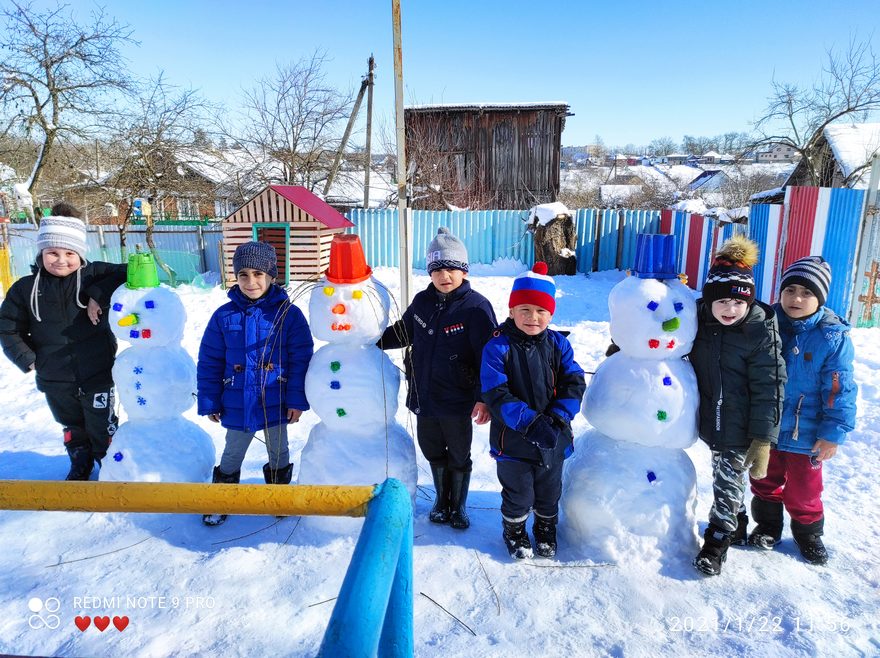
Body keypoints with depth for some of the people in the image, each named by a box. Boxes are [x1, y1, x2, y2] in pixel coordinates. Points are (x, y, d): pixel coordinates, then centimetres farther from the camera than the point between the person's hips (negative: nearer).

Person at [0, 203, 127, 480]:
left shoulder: (93, 275, -9)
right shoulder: (25, 288, -2)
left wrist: (99, 296, -26)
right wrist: (27, 359, -3)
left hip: (97, 375, -3)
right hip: (54, 381, 3)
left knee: (102, 428, 11)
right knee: (72, 427, 24)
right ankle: (80, 464, 48)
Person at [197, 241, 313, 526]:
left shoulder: (288, 314, -11)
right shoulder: (224, 316, -5)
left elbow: (301, 359, -9)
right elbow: (209, 362, 1)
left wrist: (297, 400, -11)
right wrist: (209, 402, 0)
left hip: (276, 404, -1)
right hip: (237, 404, 2)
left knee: (279, 453, 19)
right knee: (231, 455, 19)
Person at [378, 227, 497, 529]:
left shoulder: (476, 307, -16)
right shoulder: (422, 301, 1)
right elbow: (404, 331, 20)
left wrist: (484, 397, -22)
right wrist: (374, 341, 13)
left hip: (457, 402, -5)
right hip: (423, 397, 5)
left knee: (459, 457, 14)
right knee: (433, 452, 20)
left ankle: (458, 506, 36)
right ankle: (441, 499, 42)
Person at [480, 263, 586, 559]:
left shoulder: (558, 344, -5)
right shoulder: (498, 347, -16)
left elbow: (574, 384, -7)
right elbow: (496, 395, -21)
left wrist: (556, 418, -21)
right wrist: (530, 422, -29)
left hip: (553, 438, 3)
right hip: (513, 440, -3)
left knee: (549, 492, 23)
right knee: (518, 494, 15)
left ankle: (546, 530, 50)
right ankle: (514, 532, 43)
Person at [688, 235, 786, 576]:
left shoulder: (761, 332, -17)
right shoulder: (699, 321, -5)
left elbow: (769, 390, -16)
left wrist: (763, 440, -17)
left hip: (740, 429, -5)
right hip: (711, 421, 5)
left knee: (728, 481, 7)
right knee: (725, 477, 22)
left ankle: (718, 540, 25)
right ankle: (737, 524, 44)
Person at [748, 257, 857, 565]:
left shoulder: (833, 336, -14)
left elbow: (840, 390, -10)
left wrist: (833, 434, -11)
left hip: (806, 434, -2)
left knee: (803, 490, 14)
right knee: (765, 482, 19)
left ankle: (808, 533, 39)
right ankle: (767, 526, 41)